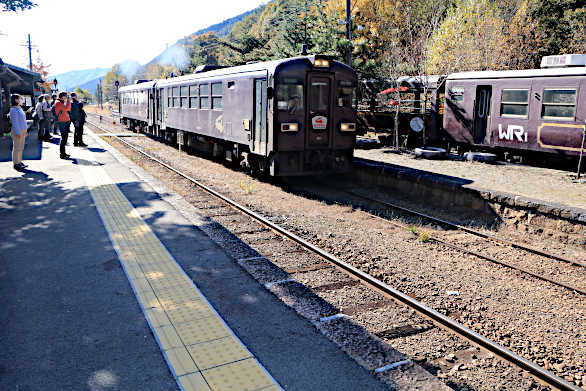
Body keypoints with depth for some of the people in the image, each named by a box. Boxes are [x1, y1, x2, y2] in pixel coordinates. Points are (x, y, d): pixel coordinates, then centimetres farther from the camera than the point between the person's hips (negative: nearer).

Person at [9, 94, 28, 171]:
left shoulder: (20, 109, 14)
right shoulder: (14, 110, -14)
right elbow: (15, 122, -18)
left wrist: (25, 131, 19)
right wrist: (18, 132, -21)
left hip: (22, 131, 9)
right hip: (17, 132, -9)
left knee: (21, 148, 13)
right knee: (16, 148, -5)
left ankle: (19, 162, 20)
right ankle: (16, 164, -1)